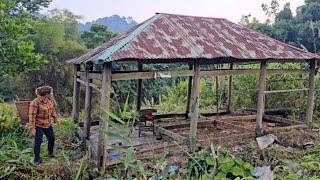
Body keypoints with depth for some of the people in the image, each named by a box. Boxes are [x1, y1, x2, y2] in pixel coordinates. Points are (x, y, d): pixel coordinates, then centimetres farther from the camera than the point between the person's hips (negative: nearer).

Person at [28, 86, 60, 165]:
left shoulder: (50, 101, -1)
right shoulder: (35, 102, -23)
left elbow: (52, 111, 15)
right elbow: (32, 116, -23)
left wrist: (56, 119, 6)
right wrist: (32, 128, -23)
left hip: (48, 124, 7)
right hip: (38, 125, -7)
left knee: (52, 138, 15)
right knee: (38, 141, -1)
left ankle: (50, 153, 40)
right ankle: (37, 159, 13)